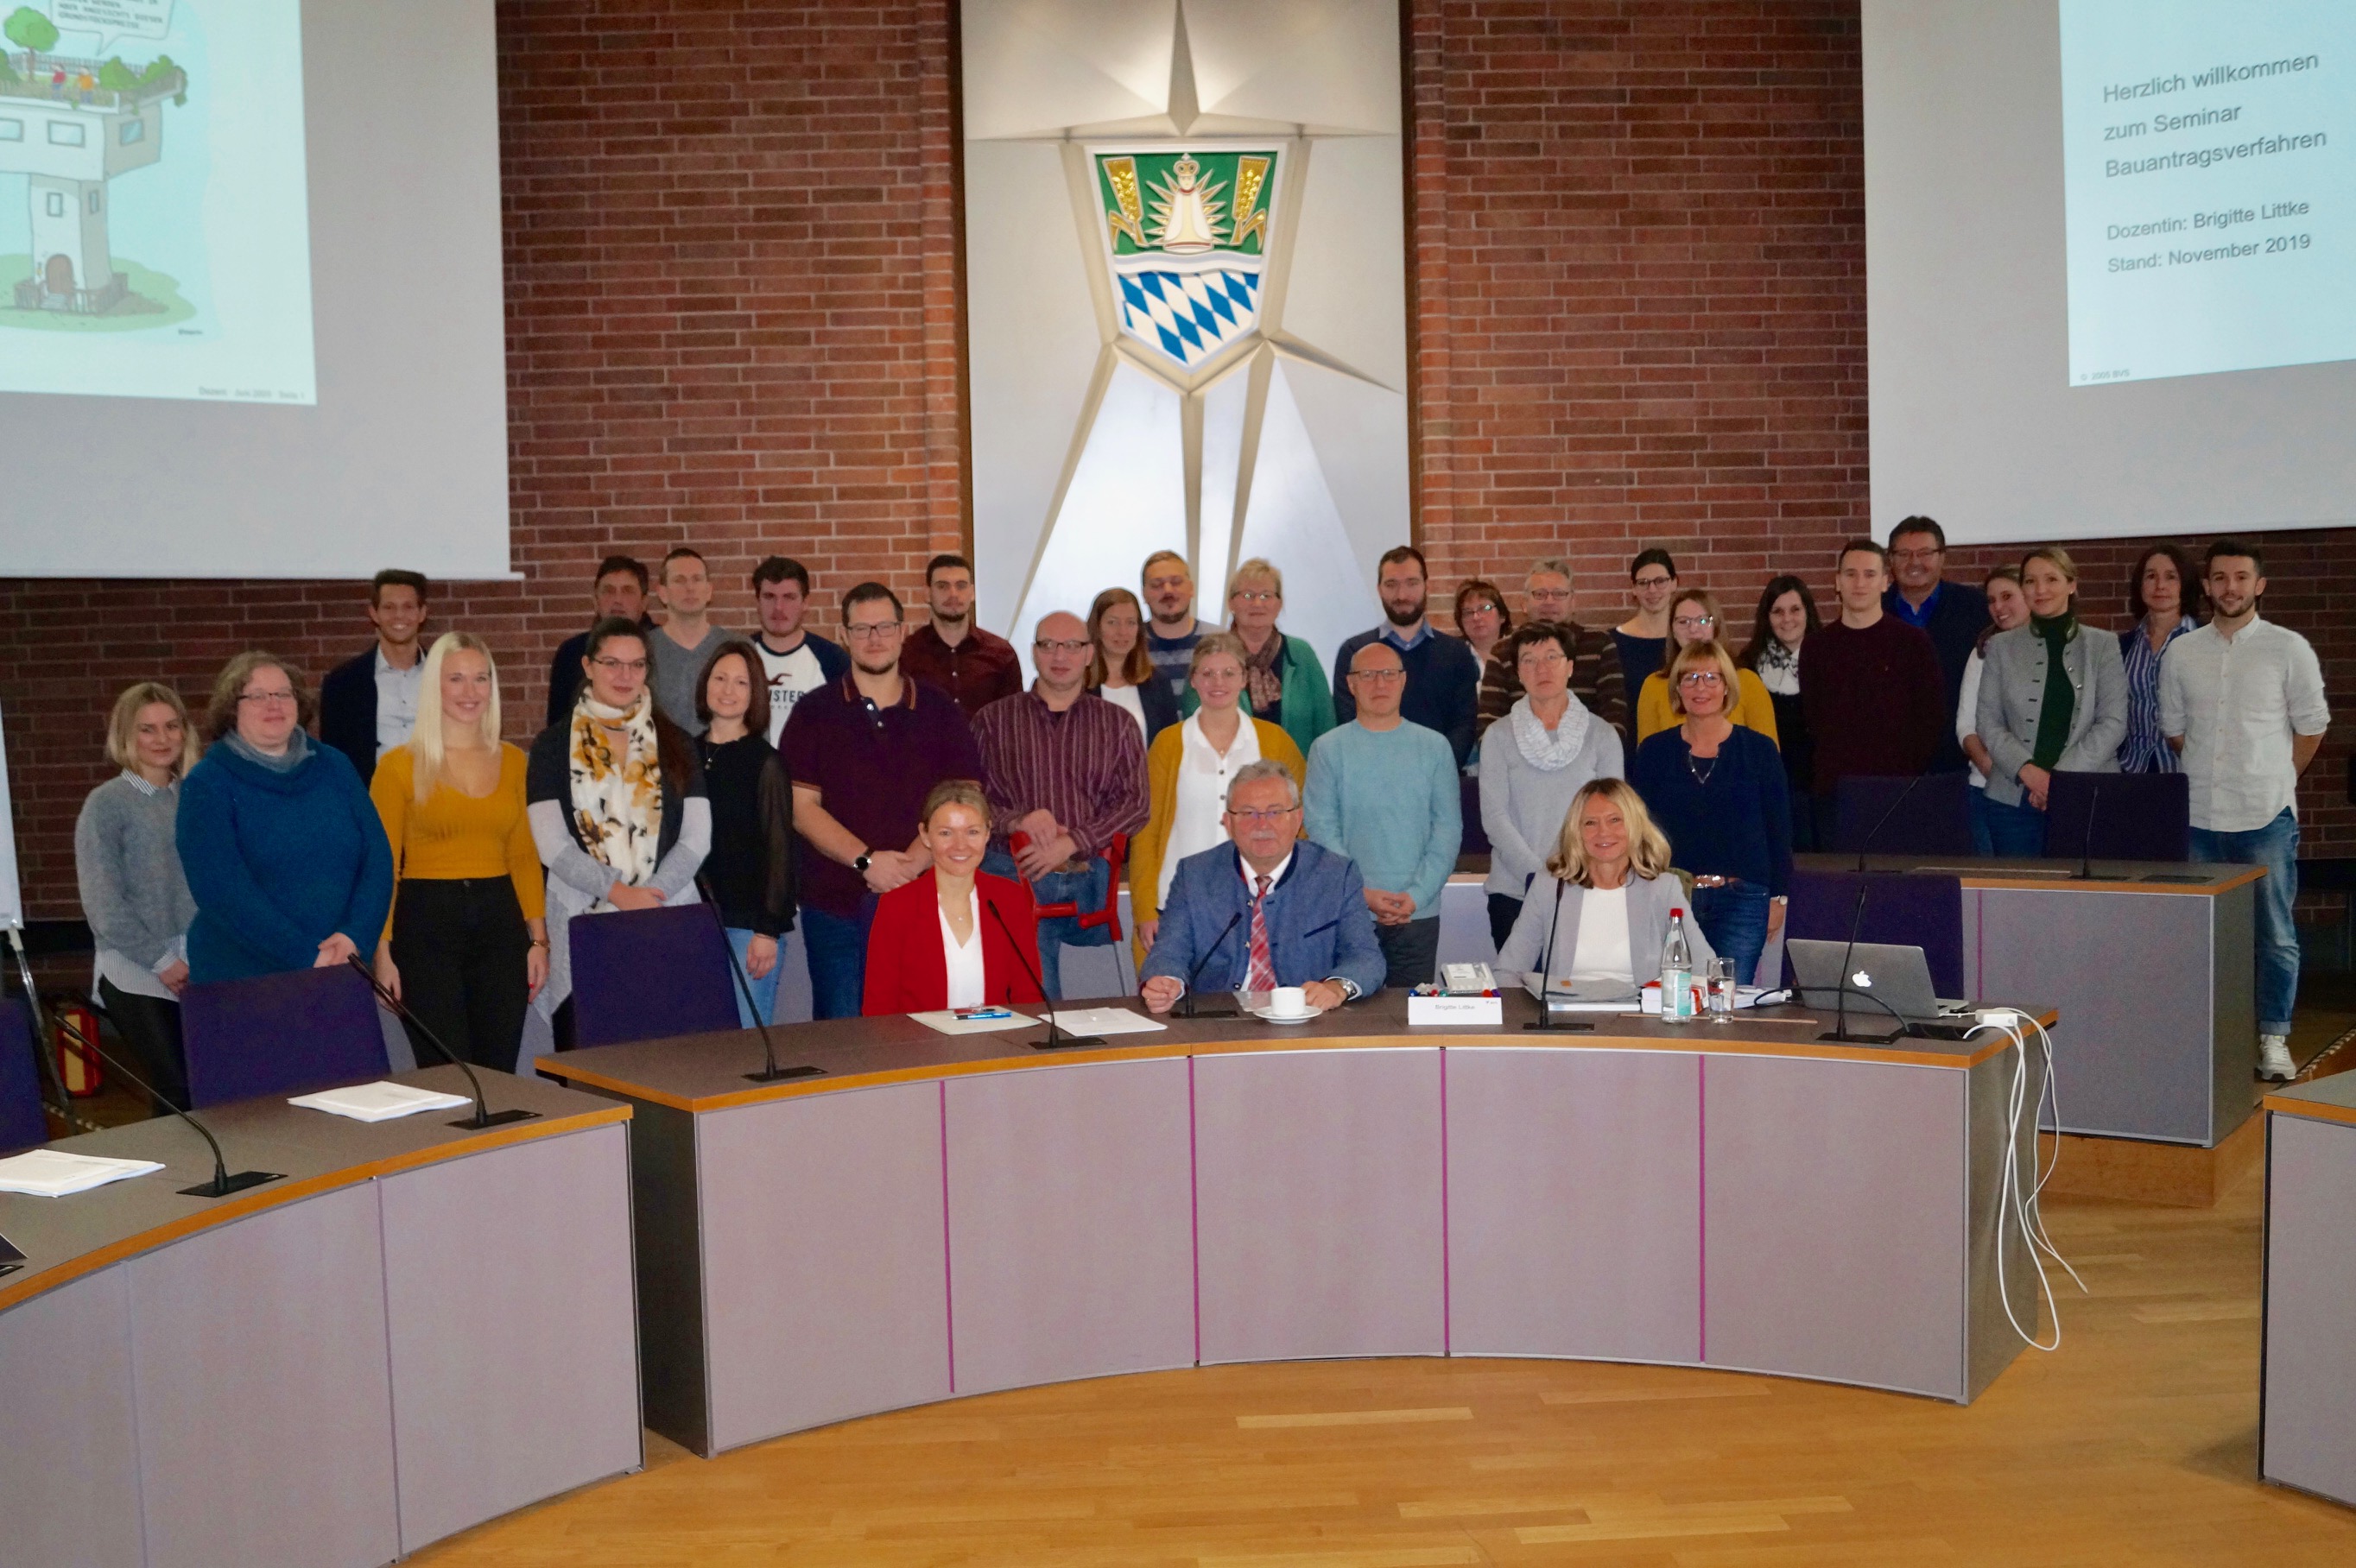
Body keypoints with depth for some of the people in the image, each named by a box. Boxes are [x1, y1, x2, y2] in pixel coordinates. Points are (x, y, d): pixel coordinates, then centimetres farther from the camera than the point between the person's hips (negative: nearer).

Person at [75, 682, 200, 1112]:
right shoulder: (107, 804, -3)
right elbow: (103, 903, -7)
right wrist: (161, 961, -10)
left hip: (200, 970, 4)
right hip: (138, 974, -4)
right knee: (177, 1093, -9)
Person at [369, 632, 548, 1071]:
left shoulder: (513, 762, 10)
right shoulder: (400, 765, -1)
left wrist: (538, 938, 4)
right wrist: (383, 950, -9)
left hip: (500, 922, 3)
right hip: (426, 923, -3)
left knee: (499, 1075, 6)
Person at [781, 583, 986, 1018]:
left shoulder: (942, 712, 8)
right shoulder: (814, 714, 6)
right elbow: (802, 807, -1)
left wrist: (913, 864, -13)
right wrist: (867, 860, -14)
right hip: (836, 901, 0)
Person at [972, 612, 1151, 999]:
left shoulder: (1116, 724, 11)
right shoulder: (994, 719, 9)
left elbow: (1134, 803, 1)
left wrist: (1069, 844, -11)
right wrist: (1016, 821, -16)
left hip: (1089, 880, 2)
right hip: (1014, 877, -1)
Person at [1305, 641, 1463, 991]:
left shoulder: (1435, 747, 6)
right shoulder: (1327, 749, 2)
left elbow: (1448, 829, 2)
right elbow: (1322, 831, -2)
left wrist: (1416, 895, -9)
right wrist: (1363, 894, -12)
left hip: (1420, 914, 1)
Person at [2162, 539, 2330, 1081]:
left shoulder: (2288, 649, -2)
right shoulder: (2181, 652, 6)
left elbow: (2311, 727, 5)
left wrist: (2274, 779, 7)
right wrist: (2214, 772, 12)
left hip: (2266, 815, -2)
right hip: (2198, 814, 3)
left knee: (2275, 934, 2)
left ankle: (2274, 1038, 11)